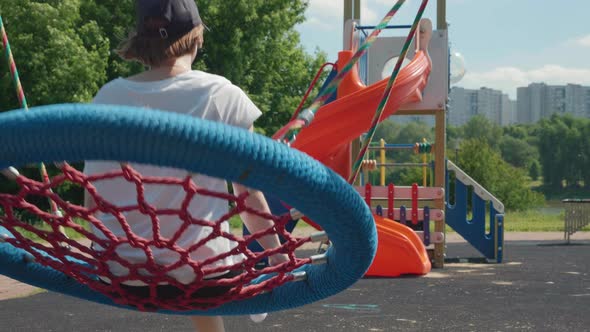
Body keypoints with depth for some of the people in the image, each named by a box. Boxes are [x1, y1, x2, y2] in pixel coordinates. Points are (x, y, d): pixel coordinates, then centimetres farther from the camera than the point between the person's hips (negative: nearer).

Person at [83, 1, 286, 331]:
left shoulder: (108, 97, 0)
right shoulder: (222, 96, -7)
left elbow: (94, 198, 6)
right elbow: (249, 196, -3)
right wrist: (277, 254, 10)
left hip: (120, 270, 3)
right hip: (198, 269, -3)